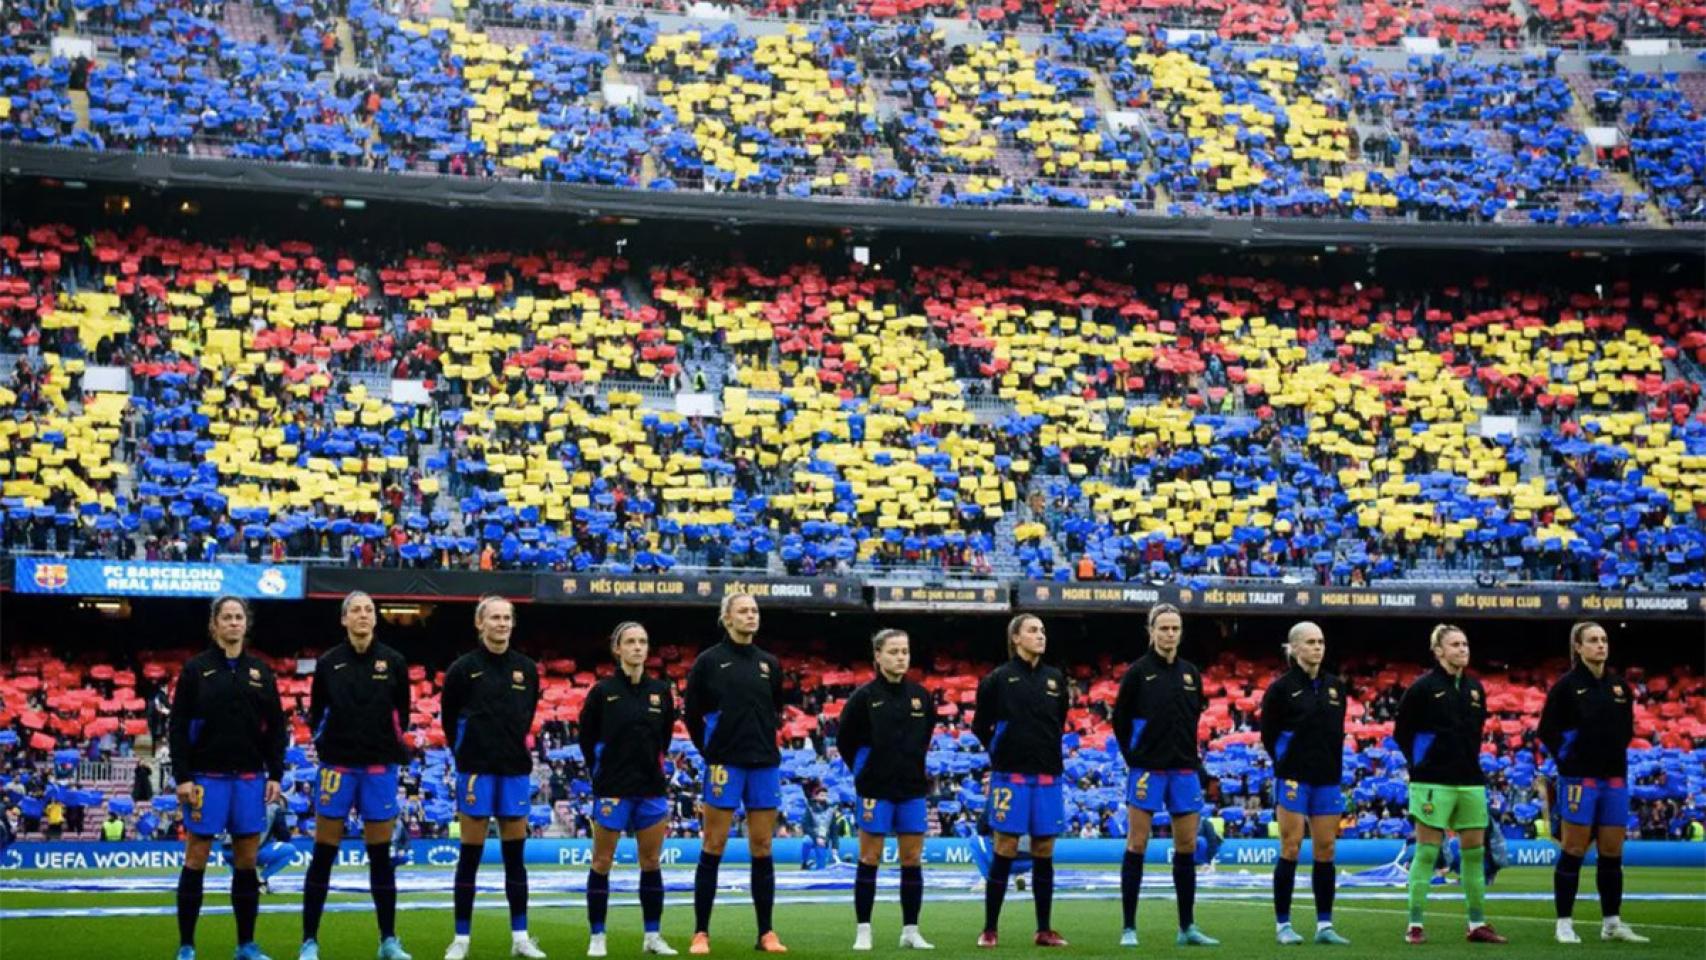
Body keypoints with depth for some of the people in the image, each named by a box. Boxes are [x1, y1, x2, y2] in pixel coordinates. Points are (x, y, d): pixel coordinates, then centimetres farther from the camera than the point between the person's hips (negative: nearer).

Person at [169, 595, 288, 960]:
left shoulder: (260, 671, 8)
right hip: (207, 777, -3)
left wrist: (275, 775, 3)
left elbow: (275, 727, 10)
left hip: (249, 778, 3)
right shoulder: (196, 669, -1)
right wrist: (182, 777, -10)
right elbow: (179, 726, -3)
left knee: (247, 860, 6)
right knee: (196, 859, -1)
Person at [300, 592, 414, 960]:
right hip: (338, 765, -1)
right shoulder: (328, 663, -1)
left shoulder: (393, 661, 1)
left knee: (380, 856, 6)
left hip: (380, 767, 1)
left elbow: (401, 712, 9)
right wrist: (324, 740, -4)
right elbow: (315, 713, 8)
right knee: (323, 856, 1)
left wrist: (393, 742, 0)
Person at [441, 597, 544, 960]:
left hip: (515, 770, 3)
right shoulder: (463, 668, -4)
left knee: (515, 855, 6)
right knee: (470, 856, 0)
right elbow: (448, 718, 6)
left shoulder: (527, 668, 4)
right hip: (476, 770, -3)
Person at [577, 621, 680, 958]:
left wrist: (652, 764, 13)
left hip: (651, 788, 3)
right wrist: (602, 771, 8)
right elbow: (587, 737, 3)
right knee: (602, 863, 2)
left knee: (652, 862, 8)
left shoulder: (661, 690, 3)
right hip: (612, 789, -3)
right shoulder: (603, 691, -6)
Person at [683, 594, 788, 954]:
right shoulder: (709, 661, -2)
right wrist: (711, 751, 4)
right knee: (713, 848, -2)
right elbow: (692, 714, 3)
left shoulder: (770, 664, 9)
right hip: (725, 763, -4)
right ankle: (701, 933, 3)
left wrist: (763, 743, 14)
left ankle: (766, 933, 11)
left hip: (764, 764, 4)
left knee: (762, 849, 5)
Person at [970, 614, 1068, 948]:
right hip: (1010, 776, -4)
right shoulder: (998, 679, -4)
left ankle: (1045, 930, 13)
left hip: (1048, 777, 4)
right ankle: (989, 930, 4)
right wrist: (1002, 751, 8)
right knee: (1005, 852, -3)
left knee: (1044, 853, 5)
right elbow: (980, 726, 4)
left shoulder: (1056, 679, 8)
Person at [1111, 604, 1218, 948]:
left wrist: (1187, 754, 12)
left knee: (1187, 848, 6)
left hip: (1184, 769, 4)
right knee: (1136, 846, -2)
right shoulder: (1138, 671, -5)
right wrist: (1134, 757, 1)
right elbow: (1120, 718, 1)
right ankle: (1129, 928, 2)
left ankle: (1187, 928, 15)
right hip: (1147, 770, -4)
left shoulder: (1191, 673, 8)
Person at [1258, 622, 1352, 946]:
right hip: (1294, 779, -5)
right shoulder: (1282, 687, -5)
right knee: (1291, 849, -3)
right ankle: (1283, 925, 3)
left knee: (1325, 851, 5)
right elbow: (1268, 734, 0)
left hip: (1327, 781, 5)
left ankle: (1324, 925, 10)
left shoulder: (1336, 687, 9)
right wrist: (1285, 766, 0)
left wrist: (1334, 767, 8)